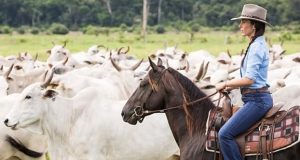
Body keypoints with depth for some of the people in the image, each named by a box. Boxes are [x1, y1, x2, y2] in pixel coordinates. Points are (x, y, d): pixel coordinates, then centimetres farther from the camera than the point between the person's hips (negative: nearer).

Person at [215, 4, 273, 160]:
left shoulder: (257, 47, -16)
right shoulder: (257, 44, 16)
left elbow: (249, 79, -22)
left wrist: (225, 84, -11)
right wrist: (231, 86, 12)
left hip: (257, 100, -11)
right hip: (257, 98, 11)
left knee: (225, 134, -17)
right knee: (226, 132, 17)